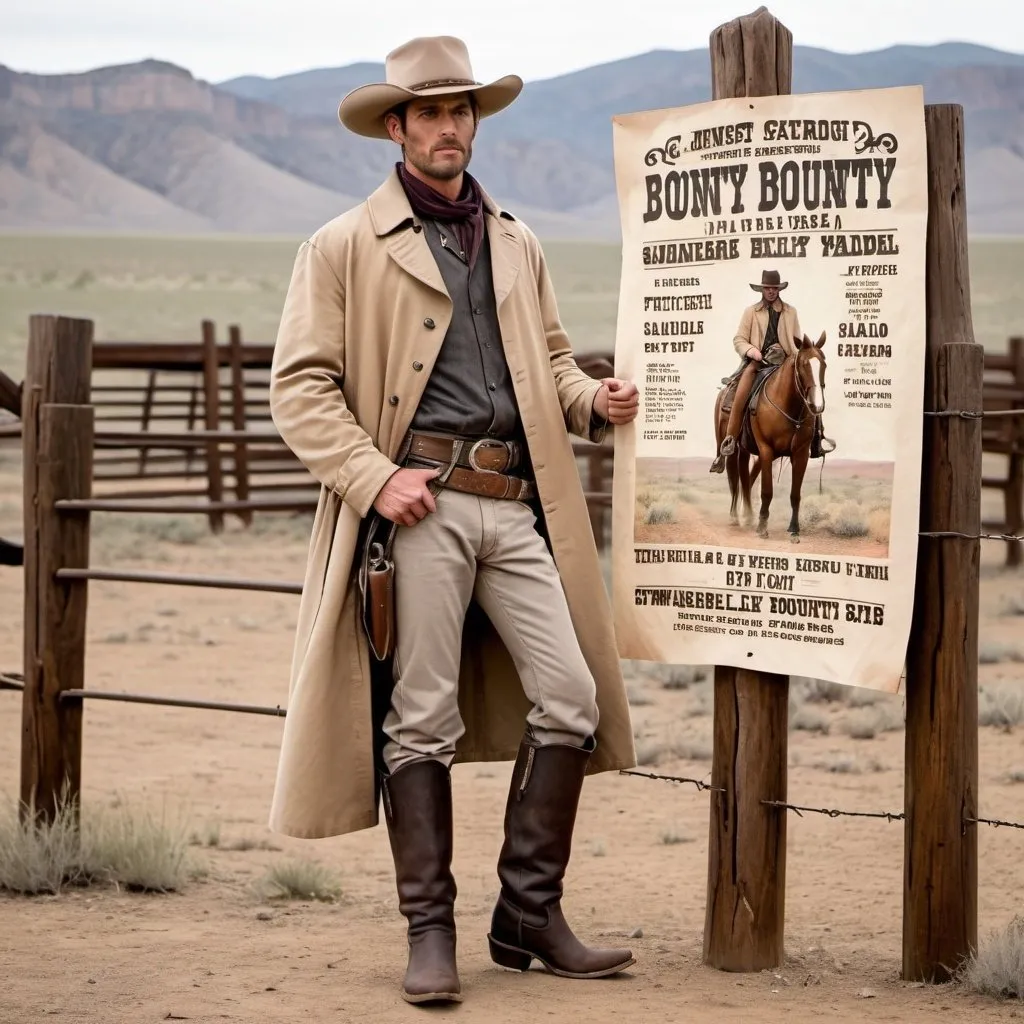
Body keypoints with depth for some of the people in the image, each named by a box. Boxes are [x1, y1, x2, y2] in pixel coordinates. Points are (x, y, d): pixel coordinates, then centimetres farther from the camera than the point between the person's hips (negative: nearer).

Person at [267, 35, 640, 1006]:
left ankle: (529, 914, 10)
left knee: (571, 697, -2)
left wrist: (591, 399, 6)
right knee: (421, 717, -3)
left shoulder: (515, 244, 19)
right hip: (418, 504, -5)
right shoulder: (344, 248, 3)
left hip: (516, 506, 5)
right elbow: (299, 384, -1)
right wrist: (373, 477, -13)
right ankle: (430, 930, 7)